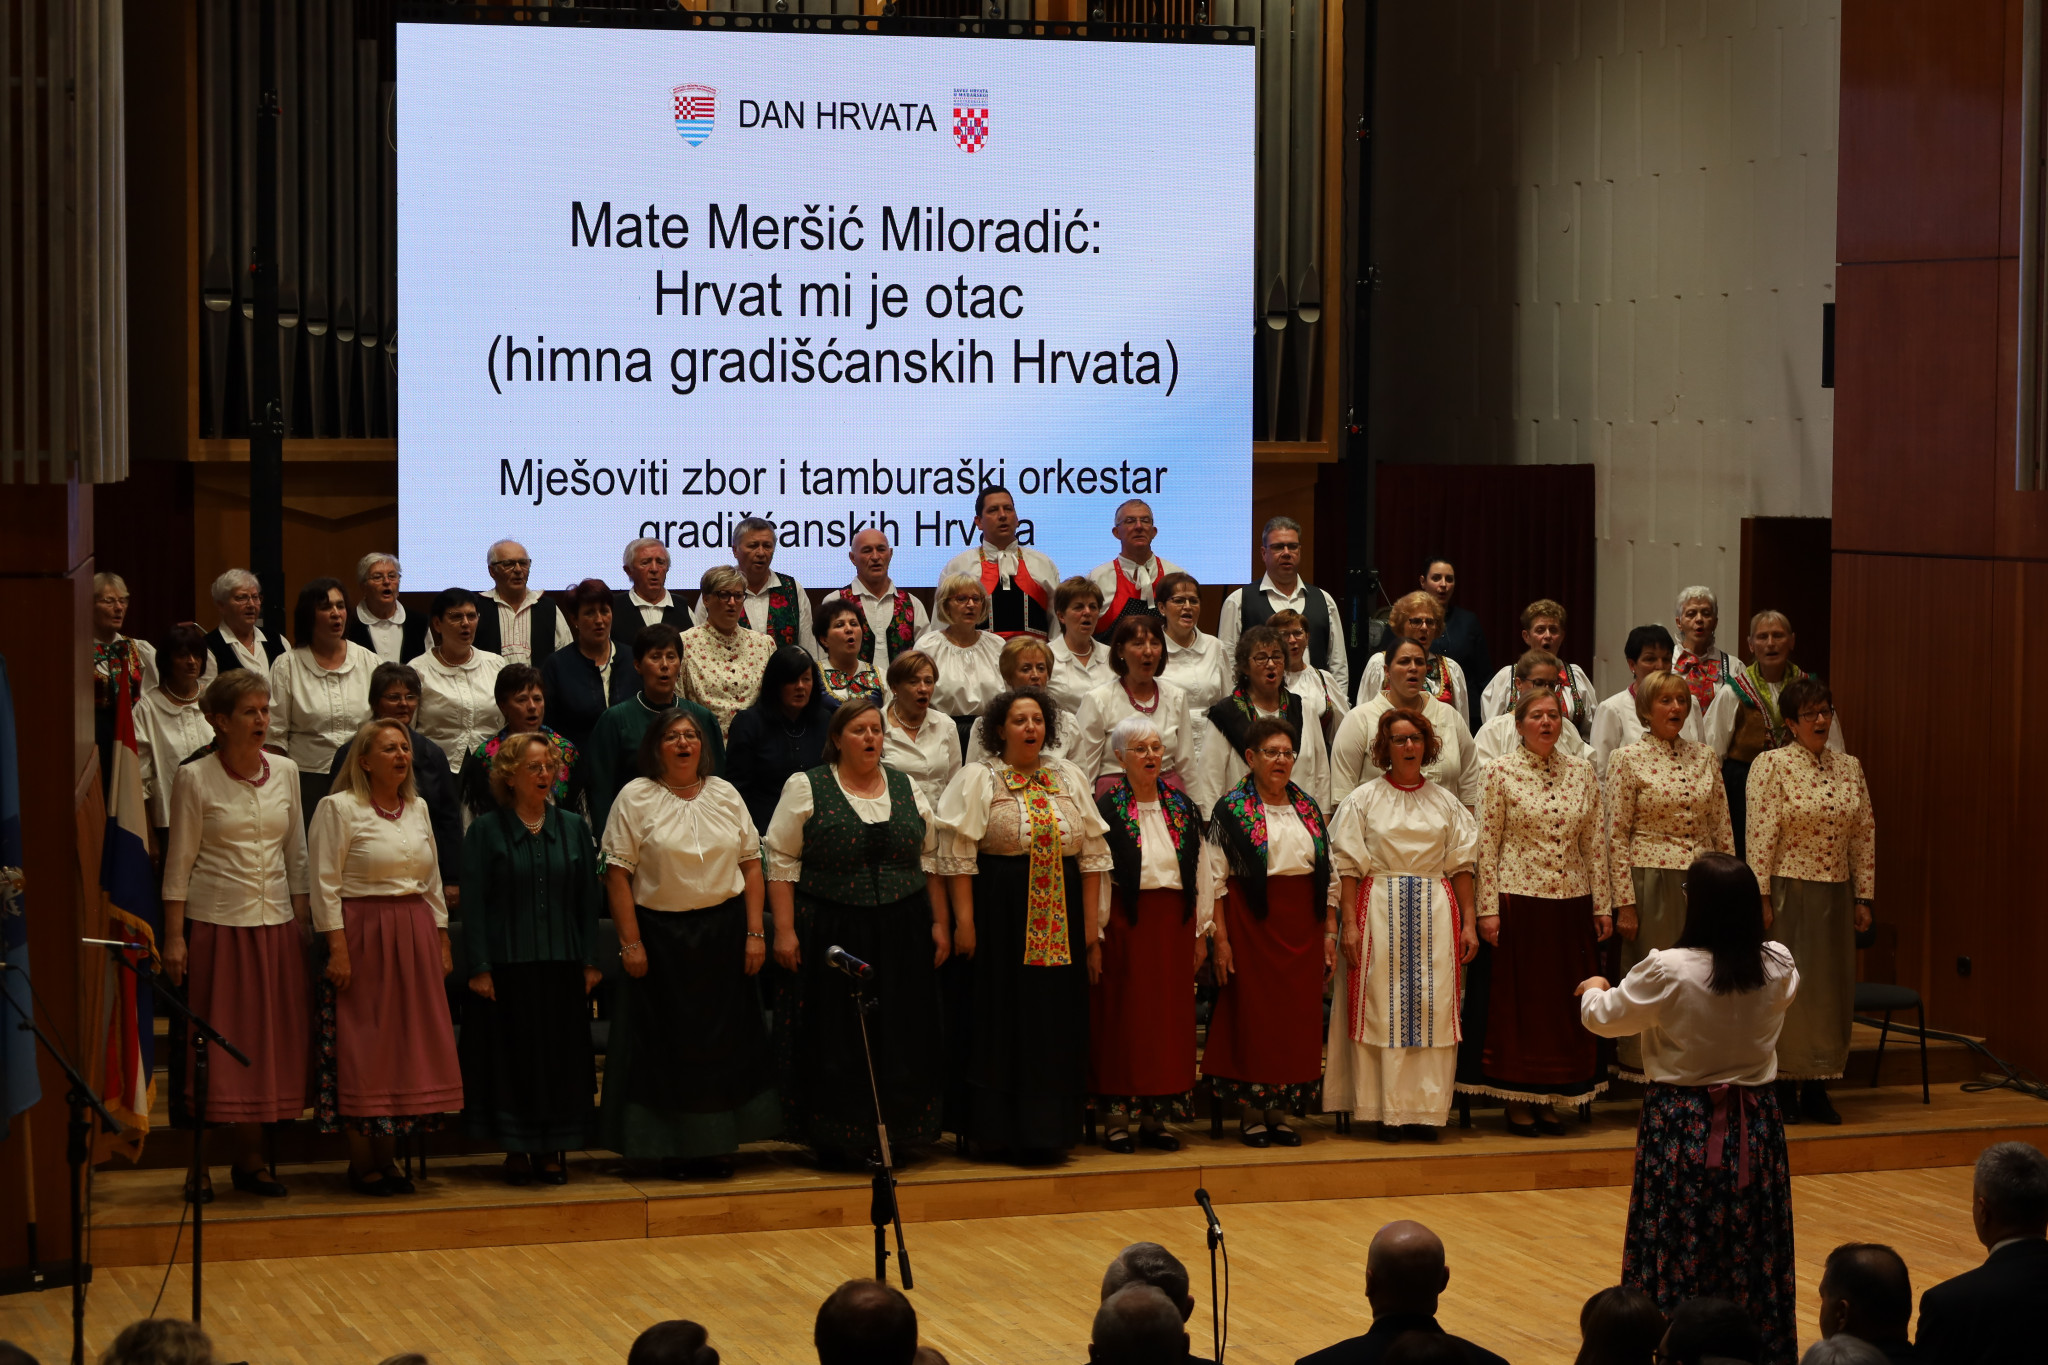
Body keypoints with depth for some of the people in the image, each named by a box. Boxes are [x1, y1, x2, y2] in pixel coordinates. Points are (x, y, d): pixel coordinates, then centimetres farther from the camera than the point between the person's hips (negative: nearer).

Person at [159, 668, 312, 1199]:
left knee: (269, 1040, 5)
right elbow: (179, 862, -3)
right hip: (216, 922, -4)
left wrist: (302, 925, 8)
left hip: (276, 925, 4)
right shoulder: (194, 778, -4)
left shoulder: (285, 772, 8)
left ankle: (250, 1157, 14)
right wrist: (174, 937, -8)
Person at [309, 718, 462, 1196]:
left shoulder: (418, 808, 15)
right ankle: (360, 1161, 2)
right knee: (363, 1044, -4)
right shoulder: (339, 808, -4)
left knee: (410, 1042, 5)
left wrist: (442, 941, 13)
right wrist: (337, 947, -15)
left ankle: (385, 1155, 13)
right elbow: (326, 884, -9)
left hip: (415, 938, 6)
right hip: (363, 934, -6)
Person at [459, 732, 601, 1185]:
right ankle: (516, 1151, 9)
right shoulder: (486, 831, -1)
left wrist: (591, 962, 2)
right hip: (507, 966, -3)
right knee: (512, 1057, 1)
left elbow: (589, 899, 9)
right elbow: (473, 904, -3)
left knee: (561, 1057, 3)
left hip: (562, 966, 3)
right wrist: (479, 968, -10)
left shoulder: (574, 828, 9)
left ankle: (553, 1150, 11)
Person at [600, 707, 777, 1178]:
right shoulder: (636, 798, -3)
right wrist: (631, 942, -12)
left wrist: (754, 932, 1)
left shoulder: (725, 794, 8)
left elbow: (751, 864, 8)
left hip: (724, 931, 3)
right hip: (661, 934, -3)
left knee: (725, 1038, 6)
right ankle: (673, 1147, 8)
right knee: (668, 1043, 0)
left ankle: (718, 1145, 15)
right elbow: (618, 874, -7)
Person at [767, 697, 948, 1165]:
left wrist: (941, 923, 6)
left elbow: (931, 859, 13)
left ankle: (891, 1135, 13)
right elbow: (781, 861, -3)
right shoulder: (806, 788, -1)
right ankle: (830, 1139, 7)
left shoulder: (907, 789, 11)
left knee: (899, 1037, 4)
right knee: (834, 1039, -1)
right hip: (830, 935, -3)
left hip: (902, 934, 3)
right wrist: (784, 930, -10)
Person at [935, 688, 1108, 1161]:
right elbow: (958, 855, -5)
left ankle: (1045, 1130, 11)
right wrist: (964, 921, -13)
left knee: (1056, 1021, 3)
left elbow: (1092, 854, 11)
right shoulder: (977, 779, 0)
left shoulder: (1069, 777, 12)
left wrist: (1090, 925, 5)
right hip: (999, 911, -4)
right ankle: (996, 1127, 7)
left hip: (1060, 919, 4)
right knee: (1001, 1019, -1)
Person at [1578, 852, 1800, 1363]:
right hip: (1754, 1123, 4)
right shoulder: (1778, 967, -7)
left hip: (1684, 1126, -4)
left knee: (1681, 1251, 5)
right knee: (1751, 1247, 13)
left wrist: (1593, 990, 19)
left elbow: (1605, 1016, -5)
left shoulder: (1667, 971, -20)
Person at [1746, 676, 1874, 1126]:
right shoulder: (1771, 765, -7)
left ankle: (1816, 1088, 14)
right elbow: (1760, 836, -11)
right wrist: (1761, 898, -15)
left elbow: (1865, 835, 11)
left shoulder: (1849, 768, 9)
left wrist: (1863, 897, 7)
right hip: (1787, 892, -5)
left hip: (1835, 896, 5)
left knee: (1830, 986, 6)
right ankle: (1779, 1085, 7)